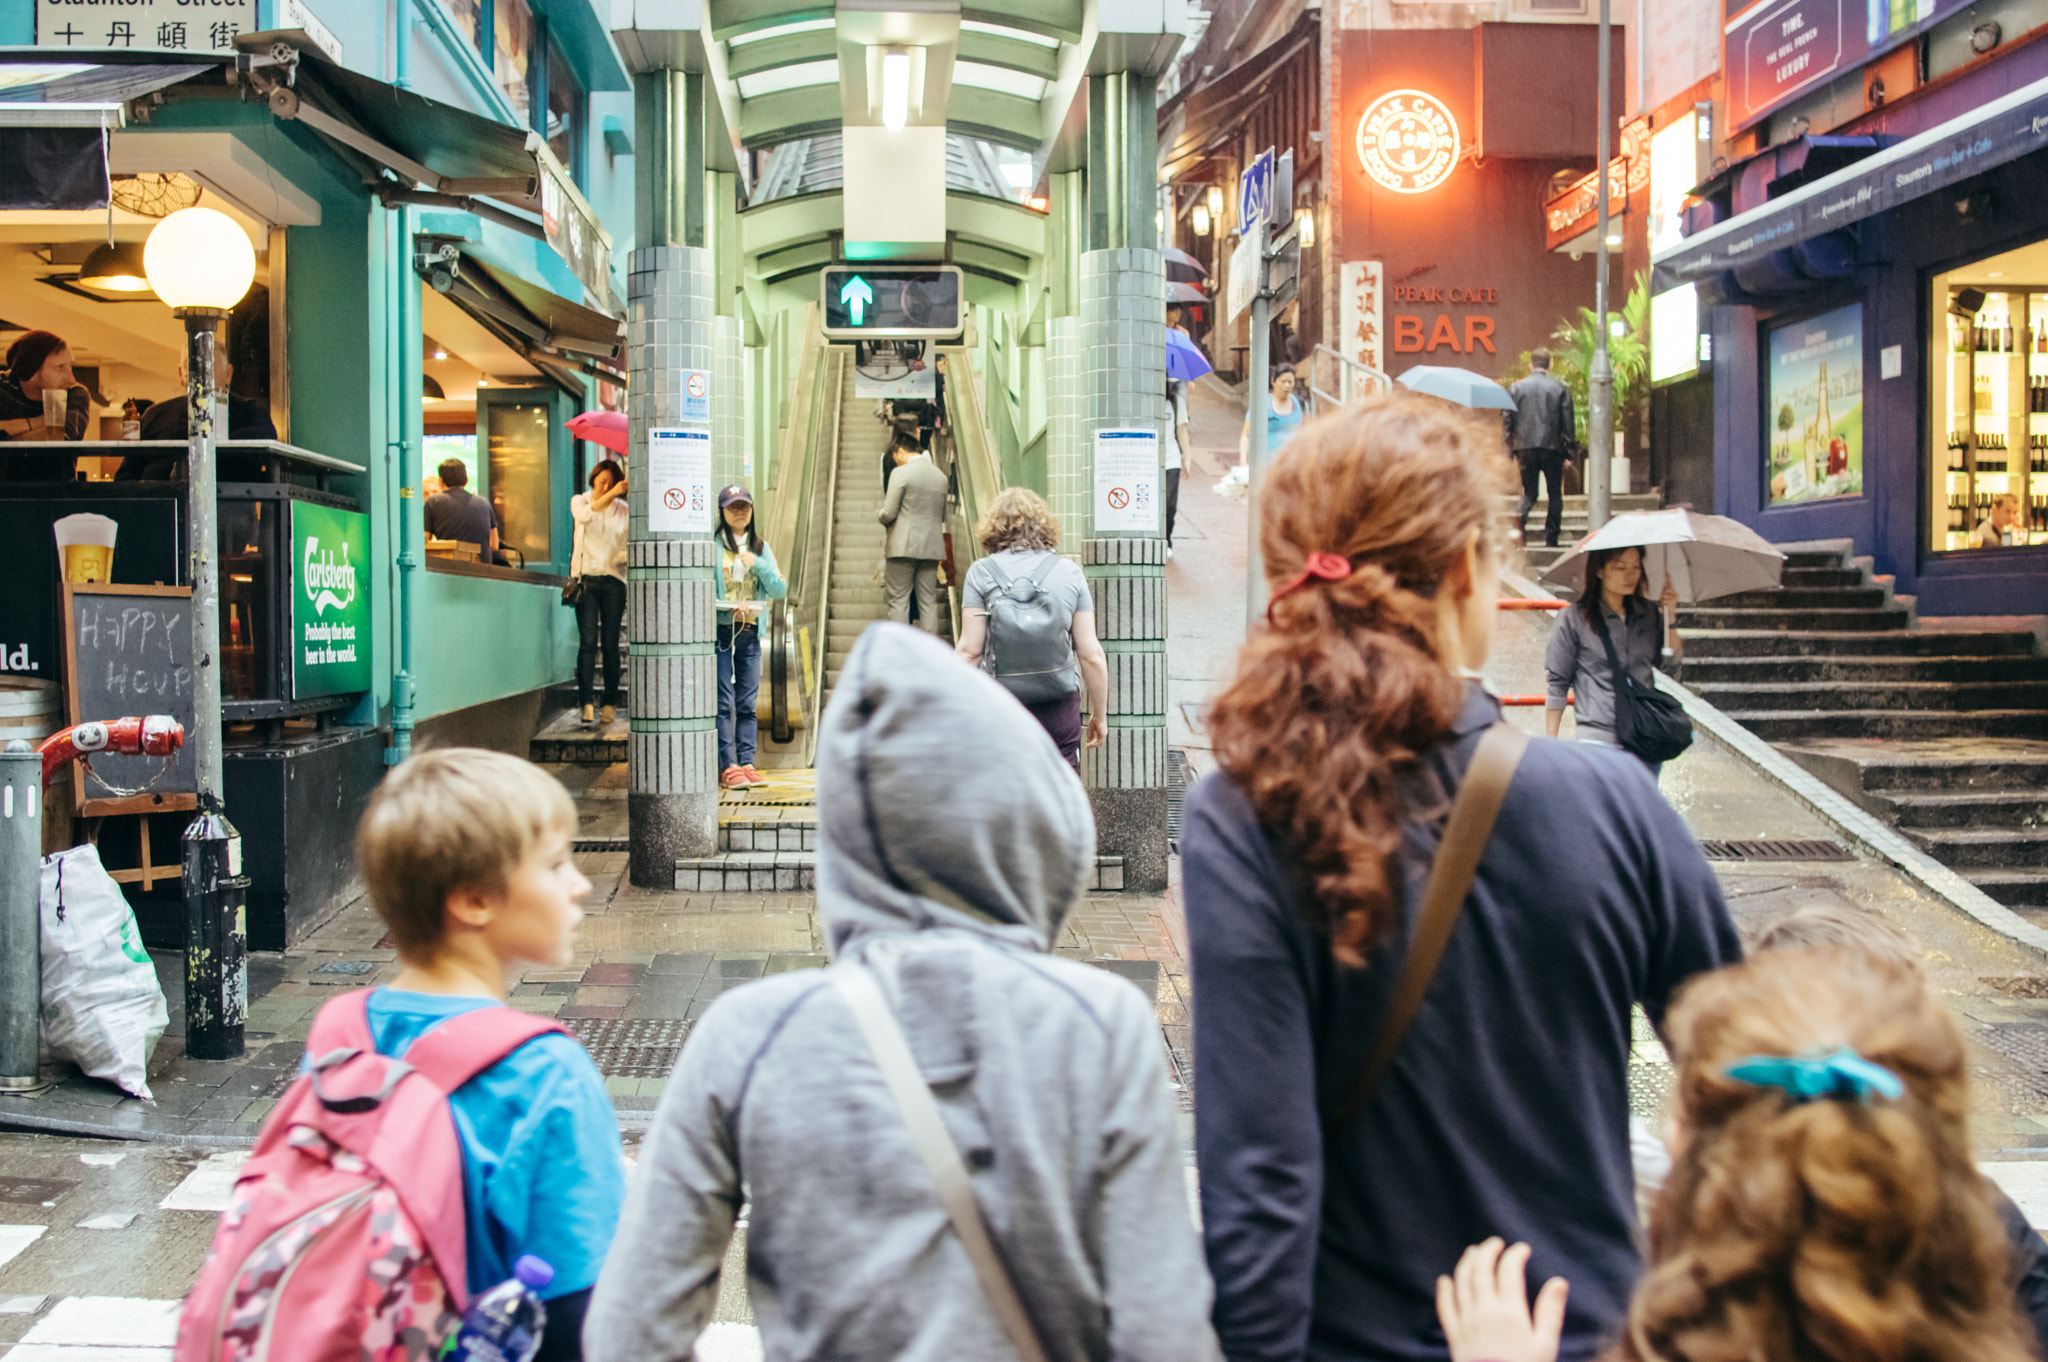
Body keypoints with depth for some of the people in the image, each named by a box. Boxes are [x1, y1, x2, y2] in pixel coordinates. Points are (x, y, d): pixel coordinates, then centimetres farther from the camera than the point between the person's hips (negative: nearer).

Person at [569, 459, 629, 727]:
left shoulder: (622, 509, 9)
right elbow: (584, 515, -18)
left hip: (613, 579, 1)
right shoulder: (579, 501, 6)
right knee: (588, 641, -9)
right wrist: (610, 494, -28)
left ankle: (611, 704, 7)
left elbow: (627, 546, 9)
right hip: (586, 577, -1)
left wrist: (628, 555, -14)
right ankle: (587, 703, -11)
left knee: (610, 644, 0)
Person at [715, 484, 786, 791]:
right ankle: (728, 766, -4)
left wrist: (758, 565, -8)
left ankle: (747, 763, 7)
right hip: (719, 630, -4)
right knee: (723, 702, -5)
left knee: (748, 703, 4)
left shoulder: (761, 548, 14)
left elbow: (780, 590, 6)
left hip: (750, 632, 4)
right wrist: (729, 605, -17)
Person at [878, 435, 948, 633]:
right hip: (932, 547, 6)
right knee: (928, 601, 7)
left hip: (904, 546, -6)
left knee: (899, 600, -1)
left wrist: (879, 514, 11)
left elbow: (889, 514, -11)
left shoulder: (901, 473, -8)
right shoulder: (941, 476, 12)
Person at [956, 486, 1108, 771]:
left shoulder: (982, 572, 0)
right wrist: (1100, 714, 13)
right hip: (1059, 708, 1)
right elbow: (1091, 655, 3)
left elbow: (970, 651, -4)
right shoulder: (1070, 573, 5)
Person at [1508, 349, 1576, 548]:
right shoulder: (1560, 388, 2)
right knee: (1554, 494, 7)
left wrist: (1510, 448, 9)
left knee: (1528, 491, 9)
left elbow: (1508, 419, 4)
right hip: (1553, 447, -1)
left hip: (1525, 447, 1)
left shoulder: (1517, 387, 4)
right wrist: (1569, 449, 6)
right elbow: (1568, 421, 0)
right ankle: (1551, 537, 3)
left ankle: (1521, 516, -23)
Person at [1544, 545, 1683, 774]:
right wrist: (1550, 743, -1)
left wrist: (1669, 615, -2)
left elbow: (1673, 663, 7)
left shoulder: (1648, 614, 11)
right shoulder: (1574, 617, -3)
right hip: (1599, 737, -5)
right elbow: (1557, 685, -1)